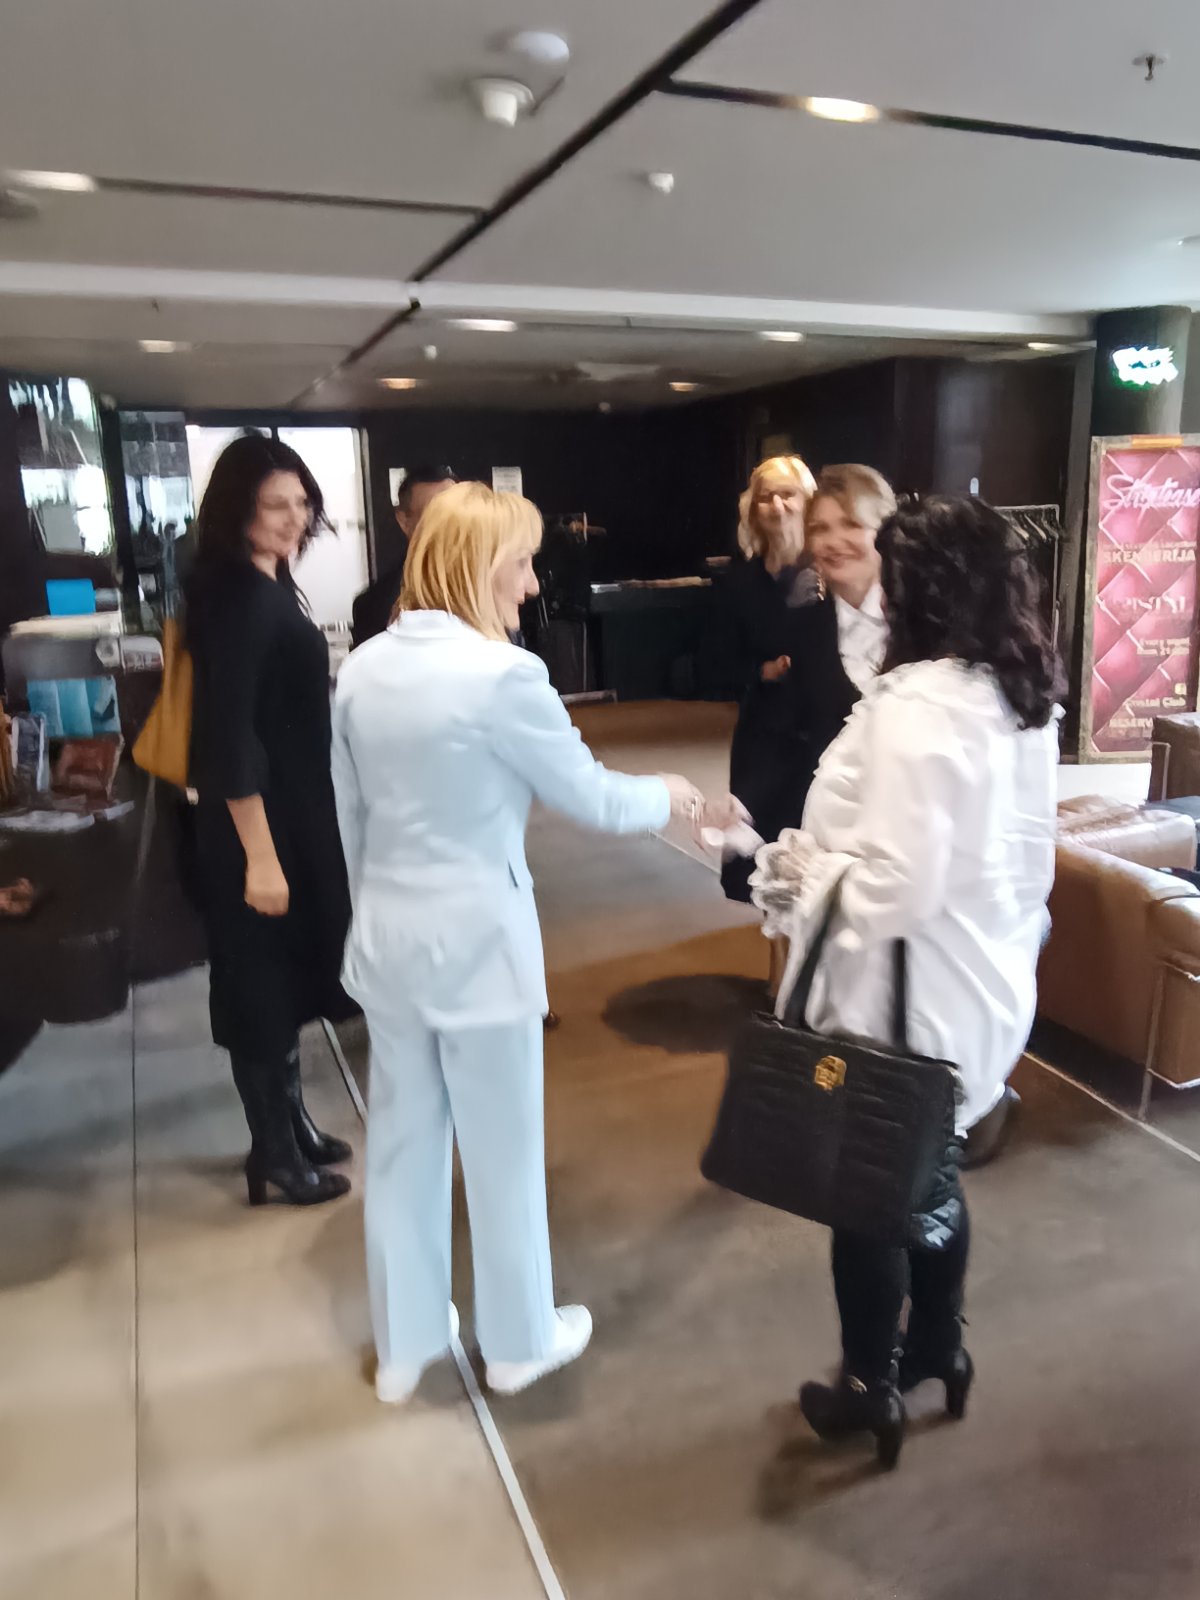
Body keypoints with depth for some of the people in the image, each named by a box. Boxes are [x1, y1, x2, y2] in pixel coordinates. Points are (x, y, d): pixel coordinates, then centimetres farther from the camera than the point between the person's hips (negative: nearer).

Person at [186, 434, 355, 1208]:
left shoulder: (271, 587, 9)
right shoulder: (236, 598, -19)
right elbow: (229, 737, -24)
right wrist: (259, 856, -25)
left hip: (298, 812, 10)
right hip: (259, 822, -10)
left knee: (290, 976, 19)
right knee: (263, 985, 4)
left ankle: (293, 1121, 36)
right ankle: (272, 1154, 20)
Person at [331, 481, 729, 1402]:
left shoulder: (364, 668, 1)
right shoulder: (501, 673, -19)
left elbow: (352, 813, 9)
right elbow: (588, 797, -10)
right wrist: (668, 796, 9)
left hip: (388, 935, 7)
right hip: (478, 939, -6)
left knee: (402, 1143, 19)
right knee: (502, 1151, 13)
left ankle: (402, 1347, 37)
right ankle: (519, 1342, 34)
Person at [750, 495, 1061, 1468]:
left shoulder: (914, 705, -26)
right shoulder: (1029, 697, 3)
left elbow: (896, 885, -29)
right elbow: (1024, 856, 10)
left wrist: (798, 875, -13)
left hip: (905, 997, -8)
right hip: (988, 982, 8)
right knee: (929, 1173, 26)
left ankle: (873, 1390, 33)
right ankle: (940, 1348, 46)